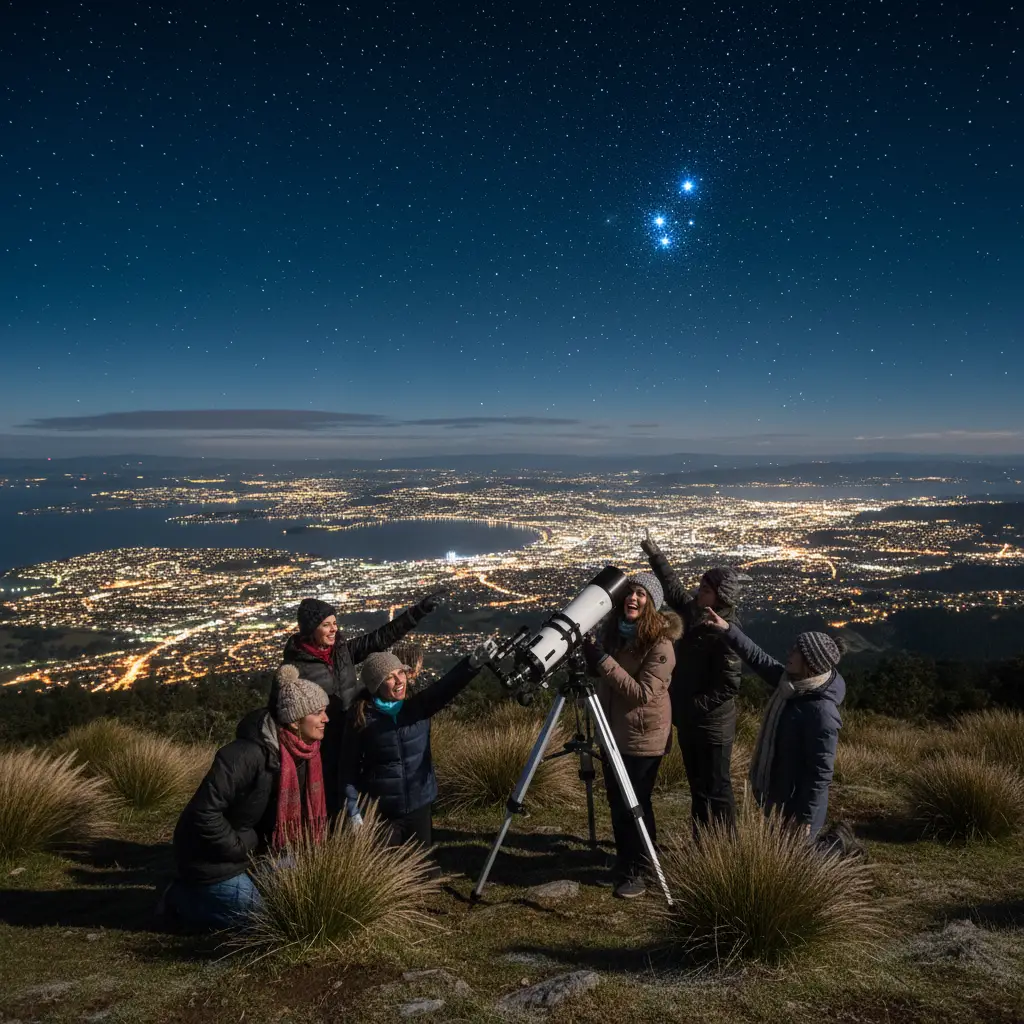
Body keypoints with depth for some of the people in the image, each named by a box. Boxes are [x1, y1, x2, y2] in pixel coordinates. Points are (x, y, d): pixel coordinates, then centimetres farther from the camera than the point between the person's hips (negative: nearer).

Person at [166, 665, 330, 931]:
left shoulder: (304, 753, -8)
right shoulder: (247, 754, -33)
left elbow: (299, 809, 9)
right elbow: (204, 812, -31)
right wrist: (241, 850, -21)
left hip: (256, 848, 8)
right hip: (212, 854, -8)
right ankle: (181, 899, 13)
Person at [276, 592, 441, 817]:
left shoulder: (343, 650, -1)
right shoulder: (295, 665, -16)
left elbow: (380, 637, -3)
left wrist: (418, 611, -8)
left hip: (350, 740, 5)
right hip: (319, 747, -5)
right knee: (325, 802, 6)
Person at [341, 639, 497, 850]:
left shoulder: (419, 705, -5)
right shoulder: (360, 717, -11)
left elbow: (446, 687, -23)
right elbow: (349, 767, -5)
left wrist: (473, 663, -42)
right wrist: (353, 811, -7)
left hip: (420, 806, 3)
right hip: (381, 811, -3)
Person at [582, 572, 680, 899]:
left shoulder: (660, 643, -20)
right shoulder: (615, 629, 2)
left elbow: (643, 692, -26)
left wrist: (604, 660, -30)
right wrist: (591, 654, -4)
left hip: (643, 737, -7)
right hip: (615, 731, 7)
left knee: (633, 805, 3)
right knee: (616, 801, 18)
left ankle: (636, 871, 22)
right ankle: (624, 861, 37)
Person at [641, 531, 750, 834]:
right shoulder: (695, 614, 1)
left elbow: (729, 686, -23)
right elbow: (673, 588, 18)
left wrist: (692, 705, -20)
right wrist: (654, 554, 18)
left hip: (712, 725, -8)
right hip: (689, 721, 8)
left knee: (716, 789, 4)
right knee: (697, 786, 18)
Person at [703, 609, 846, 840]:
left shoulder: (822, 713, -28)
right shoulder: (793, 683, -4)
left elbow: (821, 773, -25)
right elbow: (758, 658, 5)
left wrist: (806, 817, -21)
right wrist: (727, 629, -1)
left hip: (797, 807, -9)